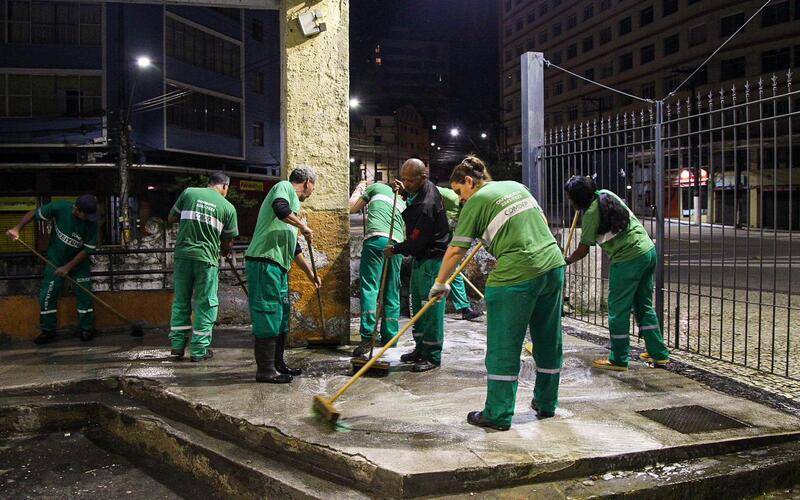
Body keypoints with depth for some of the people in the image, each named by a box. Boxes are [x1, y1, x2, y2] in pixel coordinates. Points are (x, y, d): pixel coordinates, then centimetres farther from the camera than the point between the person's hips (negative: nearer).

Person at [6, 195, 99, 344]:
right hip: (55, 259, 1)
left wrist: (68, 267, -20)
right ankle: (48, 330, 15)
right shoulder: (59, 208, -24)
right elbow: (33, 213, -10)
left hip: (79, 261, -1)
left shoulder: (92, 223, -25)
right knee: (47, 295, 1)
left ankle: (87, 329, 14)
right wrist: (17, 228, -24)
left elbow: (87, 250, -19)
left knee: (84, 294, -1)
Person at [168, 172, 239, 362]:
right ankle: (199, 350, 8)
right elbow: (227, 242, 7)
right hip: (207, 257, -2)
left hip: (183, 254, 3)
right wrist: (225, 251, 28)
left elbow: (171, 219, 13)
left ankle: (177, 346, 18)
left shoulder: (189, 193, 6)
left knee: (180, 301, 13)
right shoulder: (228, 207, 3)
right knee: (205, 304, 6)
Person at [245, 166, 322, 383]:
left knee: (282, 315, 15)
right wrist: (303, 226, -10)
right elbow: (280, 209, -24)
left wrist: (310, 273, 33)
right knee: (268, 315, -7)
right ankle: (265, 370, -3)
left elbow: (293, 247, 32)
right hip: (264, 261, -10)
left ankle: (278, 364, 24)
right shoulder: (284, 187, 1)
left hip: (278, 267, 10)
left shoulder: (293, 202, 28)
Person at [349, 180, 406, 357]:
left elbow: (352, 207, 21)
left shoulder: (377, 187, 18)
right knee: (392, 294, 10)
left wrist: (359, 189, 36)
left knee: (369, 287, -9)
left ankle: (368, 336, -18)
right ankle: (389, 338, 12)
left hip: (376, 238, -5)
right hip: (397, 244, 5)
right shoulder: (403, 204, 32)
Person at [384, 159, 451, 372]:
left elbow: (416, 242, -23)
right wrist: (405, 192, 10)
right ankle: (420, 349, 25)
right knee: (417, 305, 15)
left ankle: (433, 356, 3)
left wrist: (395, 250, -6)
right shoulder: (427, 187, 4)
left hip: (433, 259, -11)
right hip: (421, 257, 11)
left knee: (431, 308, -5)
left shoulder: (427, 205, -27)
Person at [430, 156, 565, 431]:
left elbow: (456, 250, -3)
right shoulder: (517, 186, 16)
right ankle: (546, 403, 31)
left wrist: (440, 283, 8)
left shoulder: (476, 201, -3)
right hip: (553, 266, 8)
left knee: (503, 347, 3)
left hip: (515, 276, -7)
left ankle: (498, 415, 9)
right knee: (548, 341, 17)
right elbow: (542, 221, 24)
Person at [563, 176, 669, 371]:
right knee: (644, 305, 17)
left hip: (628, 259, -9)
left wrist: (567, 260, 13)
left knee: (618, 309, 2)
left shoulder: (591, 213, -14)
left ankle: (619, 359, 9)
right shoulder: (606, 194, 9)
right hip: (648, 250, 9)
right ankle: (658, 353, 24)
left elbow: (583, 250, -6)